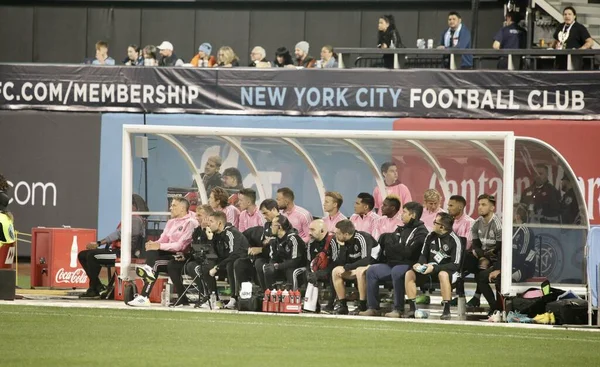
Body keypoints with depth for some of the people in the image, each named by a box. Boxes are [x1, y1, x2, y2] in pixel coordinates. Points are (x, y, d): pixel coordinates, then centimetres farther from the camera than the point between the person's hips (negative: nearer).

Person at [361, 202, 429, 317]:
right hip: (394, 263, 9)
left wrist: (392, 246, -8)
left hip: (409, 264, -8)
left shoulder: (421, 232, -7)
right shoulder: (401, 229, 19)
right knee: (372, 270, -5)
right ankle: (373, 308, -7)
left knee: (396, 272, -37)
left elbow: (408, 252, -17)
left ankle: (398, 309, -31)